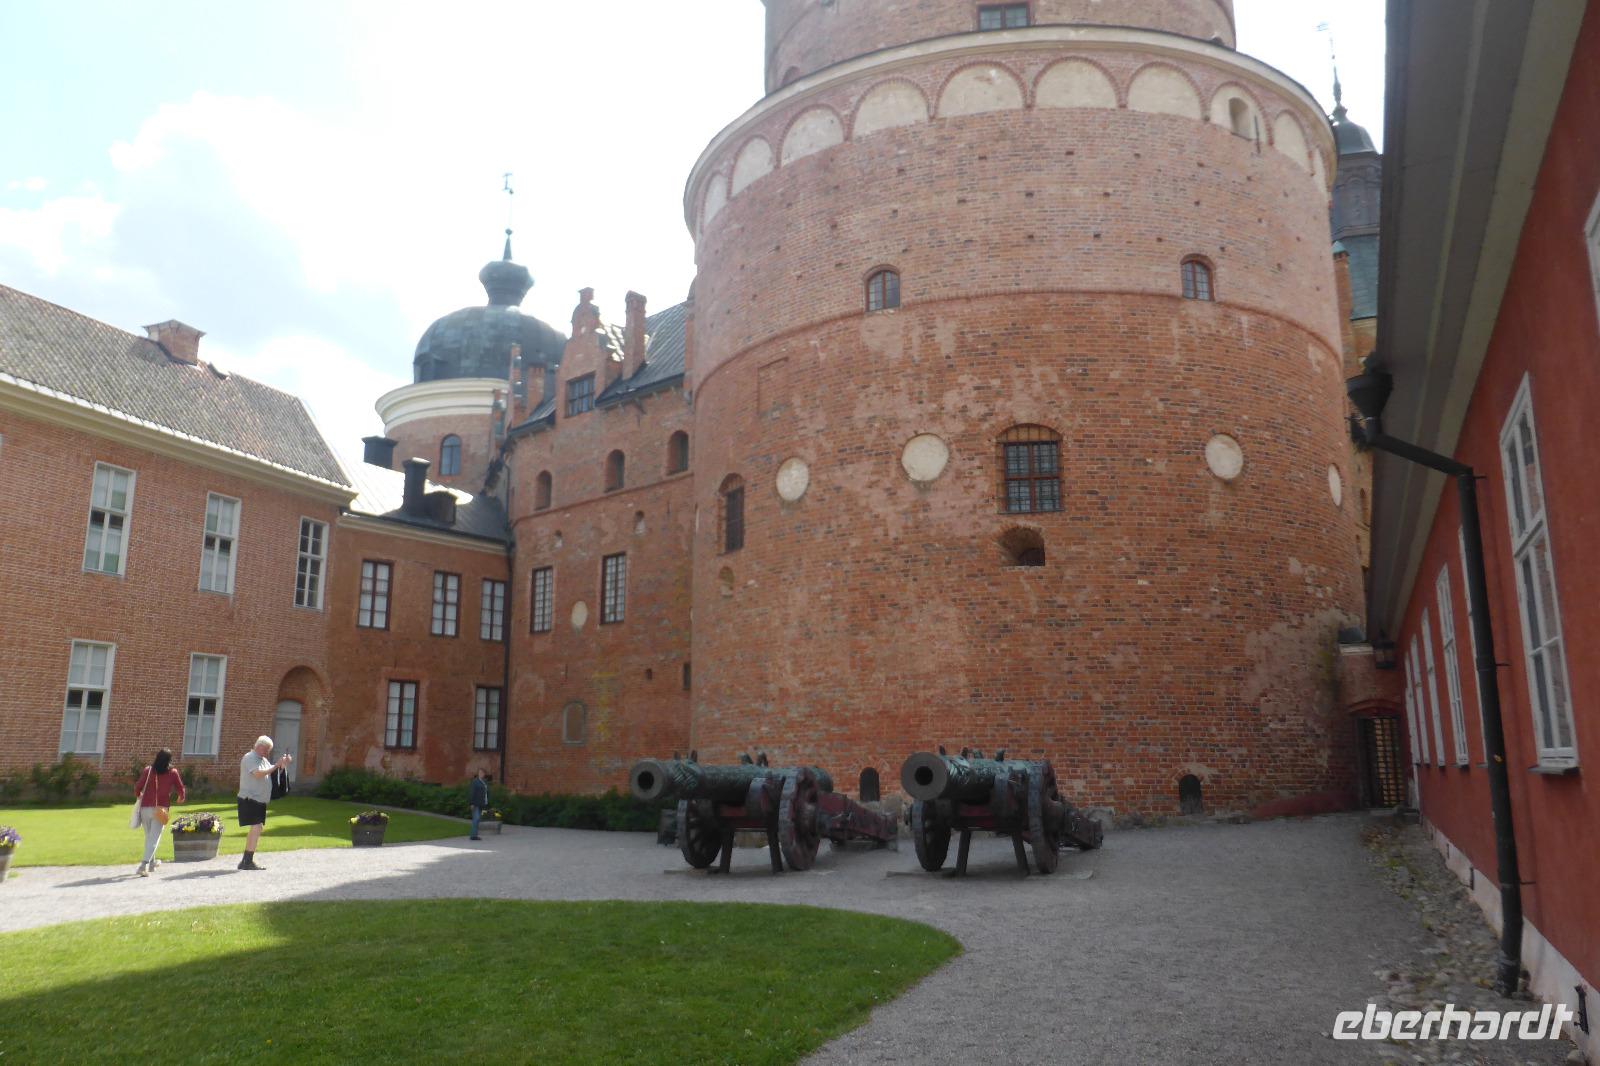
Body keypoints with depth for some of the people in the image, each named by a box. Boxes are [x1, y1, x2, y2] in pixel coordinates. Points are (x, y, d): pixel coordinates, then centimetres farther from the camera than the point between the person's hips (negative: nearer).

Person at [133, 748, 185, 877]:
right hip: (160, 809, -3)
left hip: (145, 807, 3)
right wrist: (181, 798, 26)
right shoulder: (172, 773, -1)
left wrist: (139, 796, 24)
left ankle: (152, 863, 35)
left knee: (149, 836, 21)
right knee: (154, 838, -3)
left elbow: (137, 789, 1)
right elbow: (181, 790, 3)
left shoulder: (148, 770, 2)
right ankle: (144, 865, -18)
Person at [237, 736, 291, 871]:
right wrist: (276, 765, -20)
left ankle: (245, 862, 19)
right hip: (250, 799, -10)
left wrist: (283, 764, 3)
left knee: (254, 829, 13)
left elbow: (272, 772, 18)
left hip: (259, 800, 10)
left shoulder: (263, 760, 18)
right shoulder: (249, 758, -11)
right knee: (256, 828, -18)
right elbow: (258, 773, -24)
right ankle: (249, 861, -19)